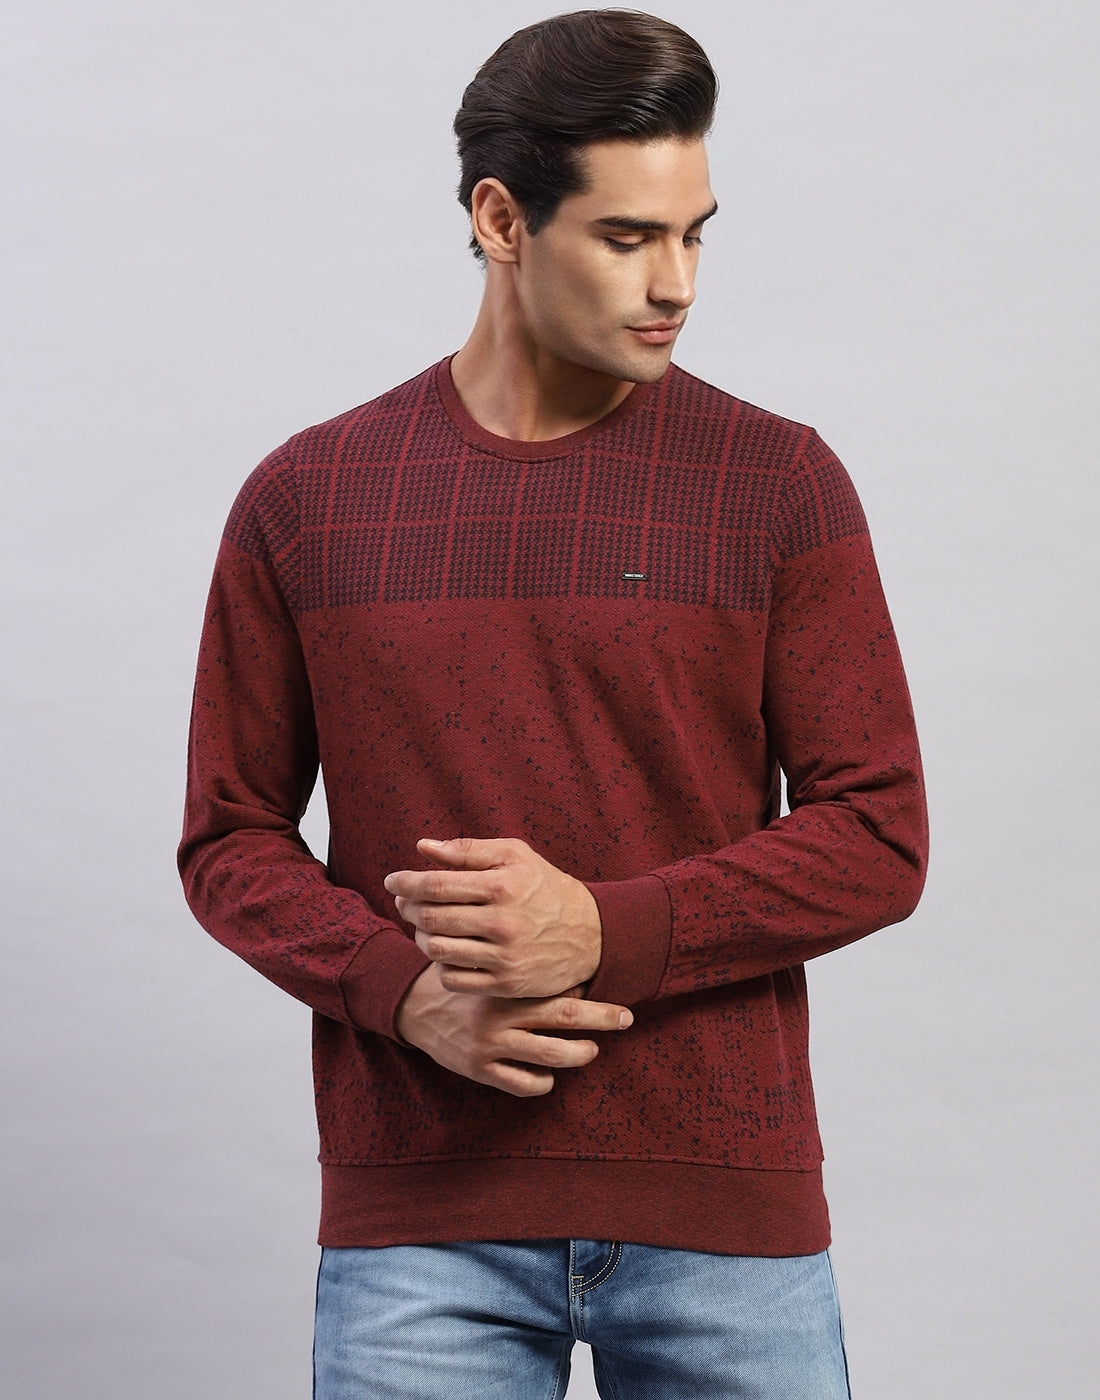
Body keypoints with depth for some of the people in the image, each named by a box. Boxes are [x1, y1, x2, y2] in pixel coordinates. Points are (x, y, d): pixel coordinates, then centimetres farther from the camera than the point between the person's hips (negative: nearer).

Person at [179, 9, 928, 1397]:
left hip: (720, 1209, 0)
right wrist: (403, 989, -11)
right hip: (418, 1225, 1)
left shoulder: (778, 483, 0)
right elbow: (230, 837, 7)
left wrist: (607, 932, -16)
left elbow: (876, 835, -2)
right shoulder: (305, 500, 4)